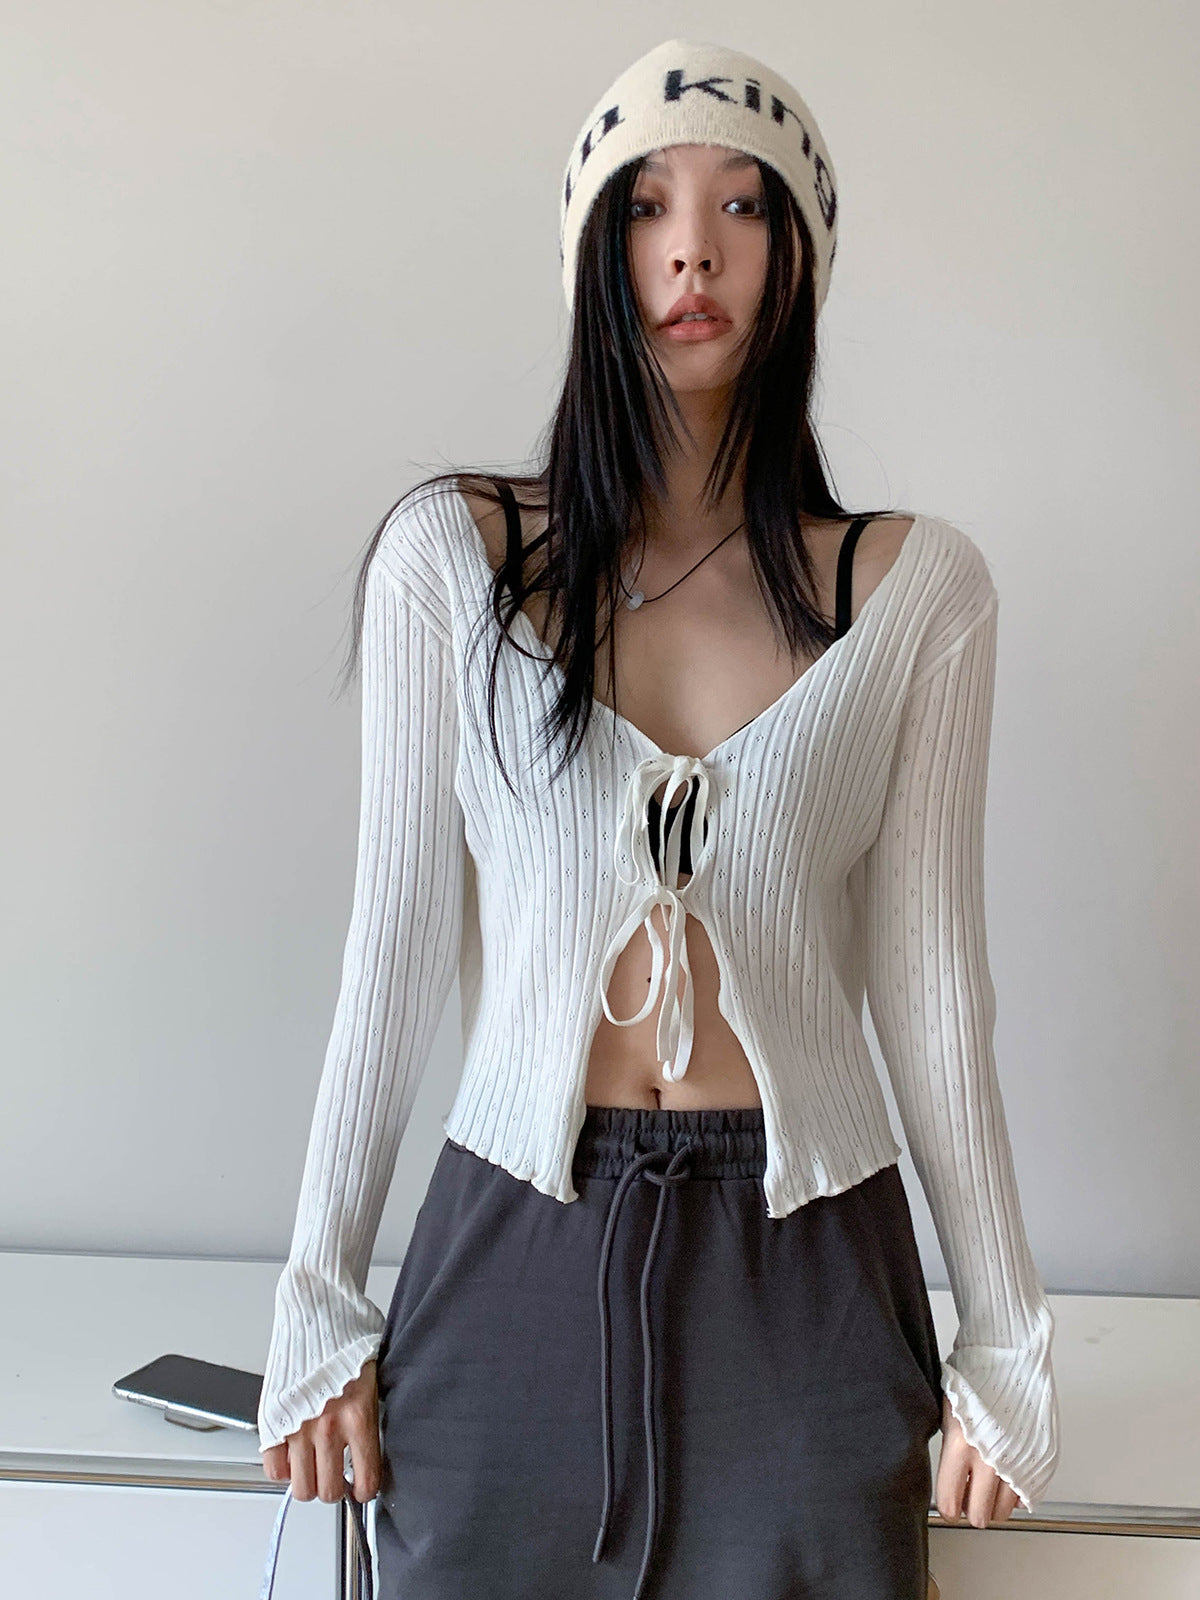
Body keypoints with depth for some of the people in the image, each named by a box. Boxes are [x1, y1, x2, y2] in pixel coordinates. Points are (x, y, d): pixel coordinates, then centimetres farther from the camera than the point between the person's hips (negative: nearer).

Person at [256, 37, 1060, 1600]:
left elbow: (929, 979, 1)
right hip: (516, 1255, 0)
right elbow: (399, 941, 0)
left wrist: (1006, 1351, 4)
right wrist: (317, 1304, 2)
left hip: (806, 1274, 1)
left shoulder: (917, 588, -2)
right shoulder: (450, 554, -3)